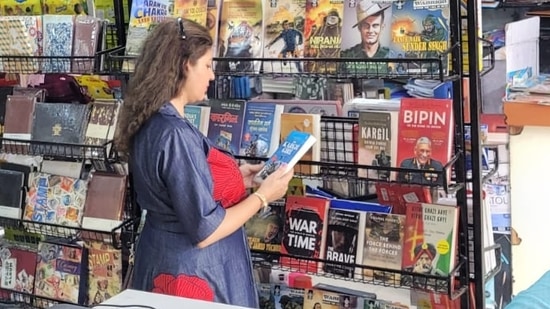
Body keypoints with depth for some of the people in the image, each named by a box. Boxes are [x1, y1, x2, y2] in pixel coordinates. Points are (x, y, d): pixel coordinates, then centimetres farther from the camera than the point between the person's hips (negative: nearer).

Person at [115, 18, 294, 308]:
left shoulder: (148, 124, 3)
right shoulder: (175, 134, -26)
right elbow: (204, 231, -24)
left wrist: (234, 177, 10)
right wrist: (262, 195, -14)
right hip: (190, 270, -9)